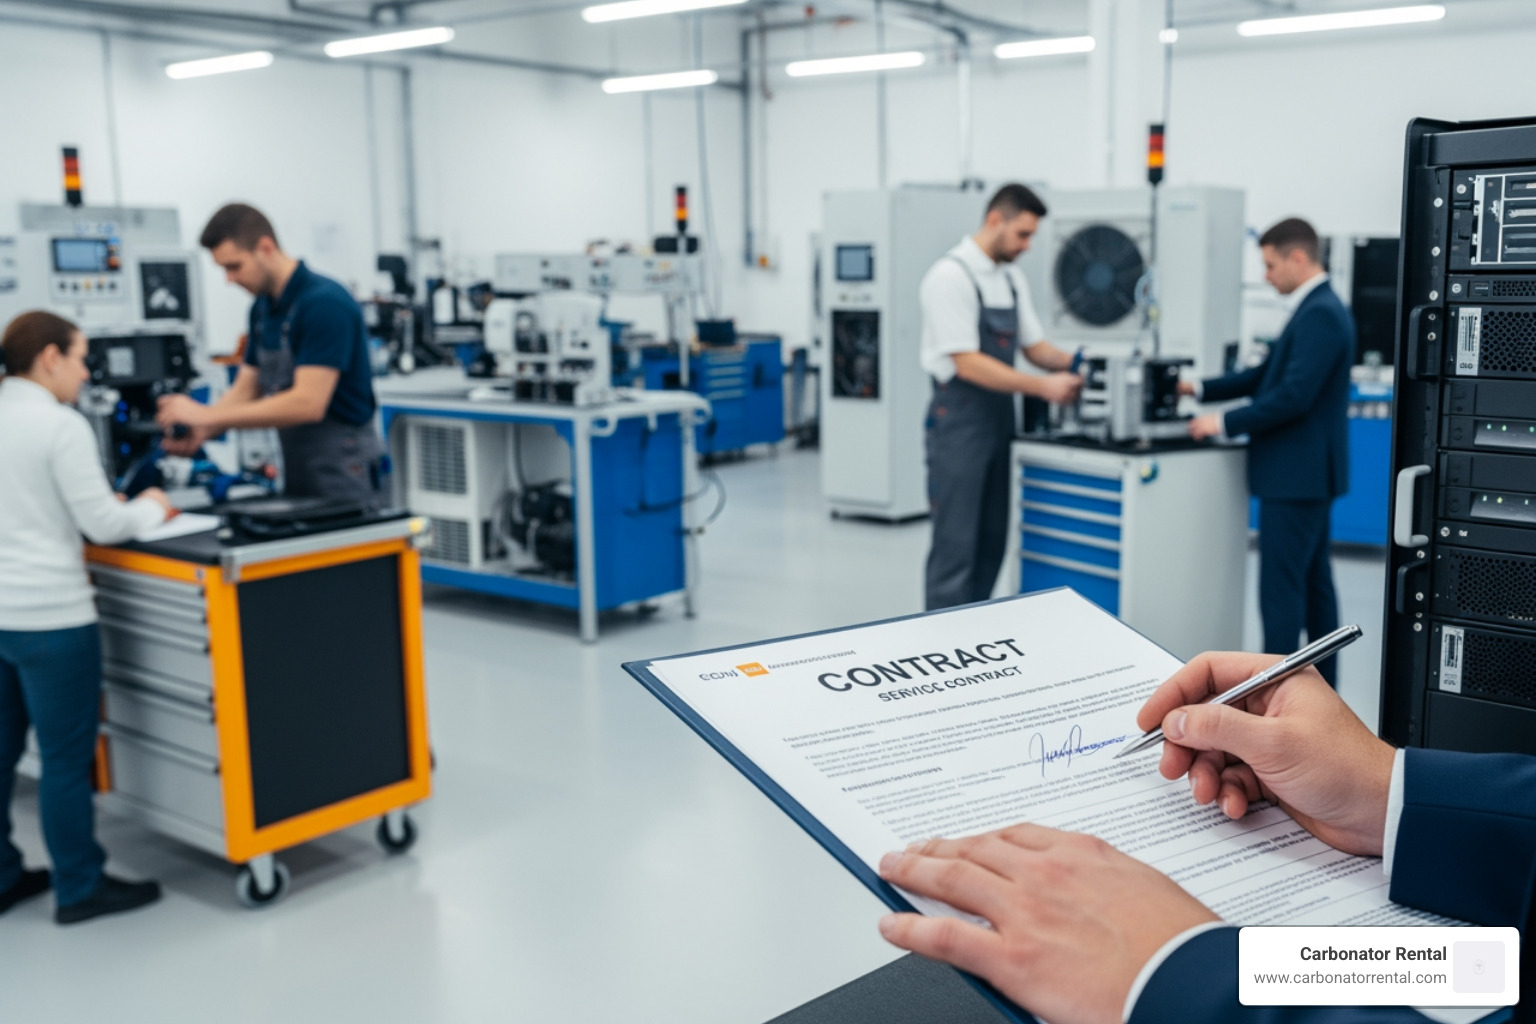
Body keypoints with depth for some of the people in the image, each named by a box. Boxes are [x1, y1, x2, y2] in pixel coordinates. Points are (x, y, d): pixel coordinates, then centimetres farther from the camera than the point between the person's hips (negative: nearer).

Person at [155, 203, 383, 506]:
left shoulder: (325, 304, -18)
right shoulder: (262, 308, 10)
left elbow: (308, 403, -25)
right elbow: (245, 390, 12)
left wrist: (207, 415, -24)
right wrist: (202, 430, -9)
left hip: (340, 477, -8)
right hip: (296, 474, 8)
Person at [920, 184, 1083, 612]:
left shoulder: (1013, 278, 11)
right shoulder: (951, 276, -15)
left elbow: (1034, 346, 15)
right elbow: (968, 364, -21)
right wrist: (1042, 387, -24)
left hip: (999, 421, 8)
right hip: (959, 421, -8)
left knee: (991, 544, 12)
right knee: (955, 545, -5)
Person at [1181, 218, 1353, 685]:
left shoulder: (1321, 315, -18)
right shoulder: (1316, 309, 15)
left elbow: (1294, 396, -24)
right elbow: (1267, 375, 20)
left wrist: (1225, 423, -17)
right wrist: (1201, 389, 13)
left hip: (1297, 473, -11)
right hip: (1305, 471, 11)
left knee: (1281, 586, -7)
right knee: (1313, 580, 15)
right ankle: (1321, 685, 24)